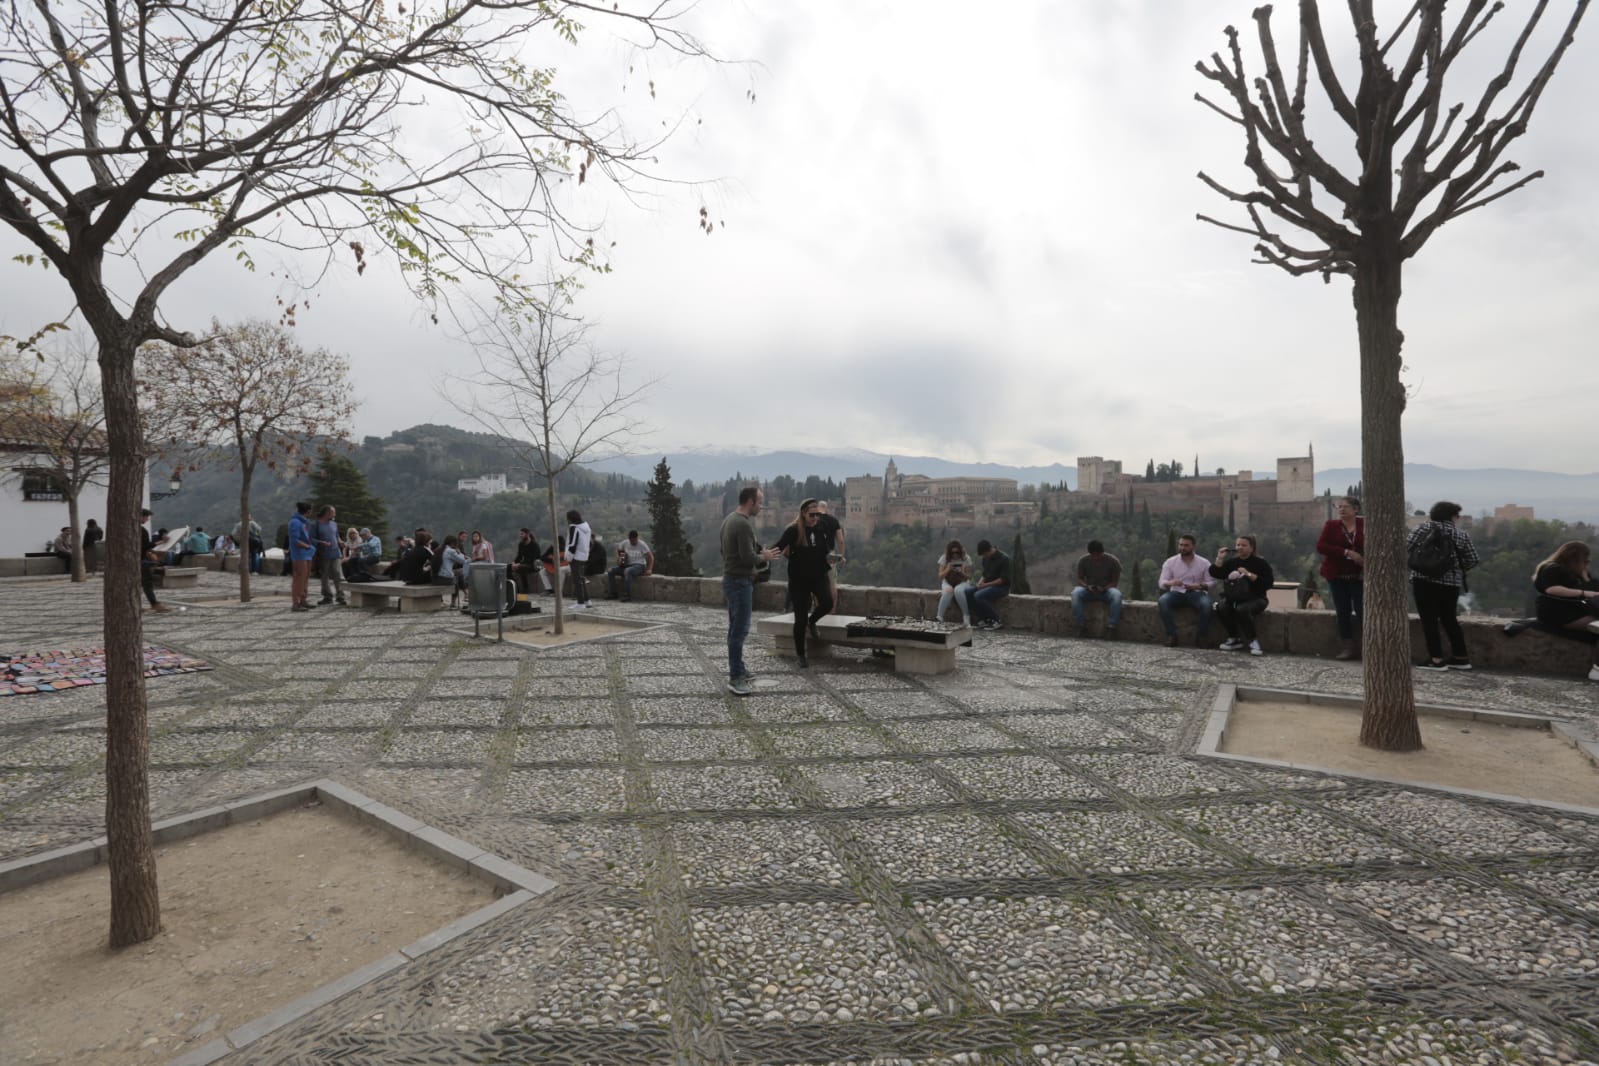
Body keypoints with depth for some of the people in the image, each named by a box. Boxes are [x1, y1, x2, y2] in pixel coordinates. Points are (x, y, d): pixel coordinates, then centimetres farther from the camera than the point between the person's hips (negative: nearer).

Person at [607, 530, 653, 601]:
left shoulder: (642, 545, -9)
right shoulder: (625, 543, 4)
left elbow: (651, 557, -10)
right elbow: (618, 550, 21)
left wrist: (649, 569, -21)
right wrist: (618, 559, 2)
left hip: (639, 566, -6)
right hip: (627, 565, 6)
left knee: (627, 571, -39)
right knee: (611, 571, -13)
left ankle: (627, 595, -37)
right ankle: (613, 594, -9)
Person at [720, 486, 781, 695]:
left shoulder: (729, 519, 12)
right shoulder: (743, 524, -19)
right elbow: (748, 557, -24)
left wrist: (758, 552, 18)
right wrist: (764, 556, -4)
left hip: (731, 579, 11)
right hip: (740, 582, -11)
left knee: (736, 628, 15)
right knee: (740, 630, -8)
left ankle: (737, 670, 23)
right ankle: (735, 678, -5)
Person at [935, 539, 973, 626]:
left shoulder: (966, 558, -6)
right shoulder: (944, 558, -5)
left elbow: (969, 577, -3)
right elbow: (940, 576, -5)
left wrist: (962, 573, -24)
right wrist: (947, 570, -24)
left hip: (962, 583, -1)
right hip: (947, 583, 1)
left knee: (958, 590, -38)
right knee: (948, 590, -37)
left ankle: (966, 616, -23)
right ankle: (939, 617, -33)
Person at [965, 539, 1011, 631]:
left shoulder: (1004, 559, -13)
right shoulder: (986, 558, 9)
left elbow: (1003, 579, -17)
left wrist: (986, 584, -21)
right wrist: (981, 582, -3)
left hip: (1001, 587, -8)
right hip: (987, 585, 8)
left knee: (978, 595, -31)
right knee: (967, 592, -16)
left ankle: (996, 621, -18)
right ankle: (983, 619, -13)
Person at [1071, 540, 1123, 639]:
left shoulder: (1113, 561, -11)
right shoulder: (1083, 561, -7)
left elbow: (1115, 581, -8)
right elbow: (1079, 579, -2)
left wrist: (1104, 588, -27)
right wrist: (1087, 586, -24)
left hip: (1107, 590, -1)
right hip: (1089, 590, 1)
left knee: (1117, 594, -36)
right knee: (1075, 593, -32)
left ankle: (1111, 626, -29)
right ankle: (1081, 625, -26)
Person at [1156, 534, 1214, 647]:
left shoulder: (1204, 563, 5)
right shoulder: (1170, 562, 5)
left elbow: (1212, 582, 1)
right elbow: (1162, 583, -2)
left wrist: (1198, 585, -20)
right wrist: (1171, 583, -27)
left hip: (1196, 593, -1)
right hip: (1177, 593, 1)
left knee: (1206, 604, -34)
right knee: (1162, 601, -31)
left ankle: (1202, 636, -18)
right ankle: (1171, 635, -26)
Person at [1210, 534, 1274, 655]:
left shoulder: (1260, 562, -2)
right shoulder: (1232, 561, 11)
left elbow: (1268, 583, -12)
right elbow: (1215, 574, 4)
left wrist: (1249, 574, -20)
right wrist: (1220, 559, -7)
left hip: (1254, 598, -4)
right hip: (1233, 597, 4)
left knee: (1241, 609, -37)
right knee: (1221, 607, -28)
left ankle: (1253, 640, -19)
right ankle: (1235, 639, -14)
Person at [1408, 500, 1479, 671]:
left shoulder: (1425, 527, -2)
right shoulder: (1461, 534, 6)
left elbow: (1408, 547, -9)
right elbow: (1472, 560, 5)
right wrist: (1456, 568, 22)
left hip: (1425, 580, -3)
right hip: (1451, 583, 4)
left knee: (1429, 620, -1)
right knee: (1449, 620, 15)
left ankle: (1436, 660, -3)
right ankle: (1461, 658, 21)